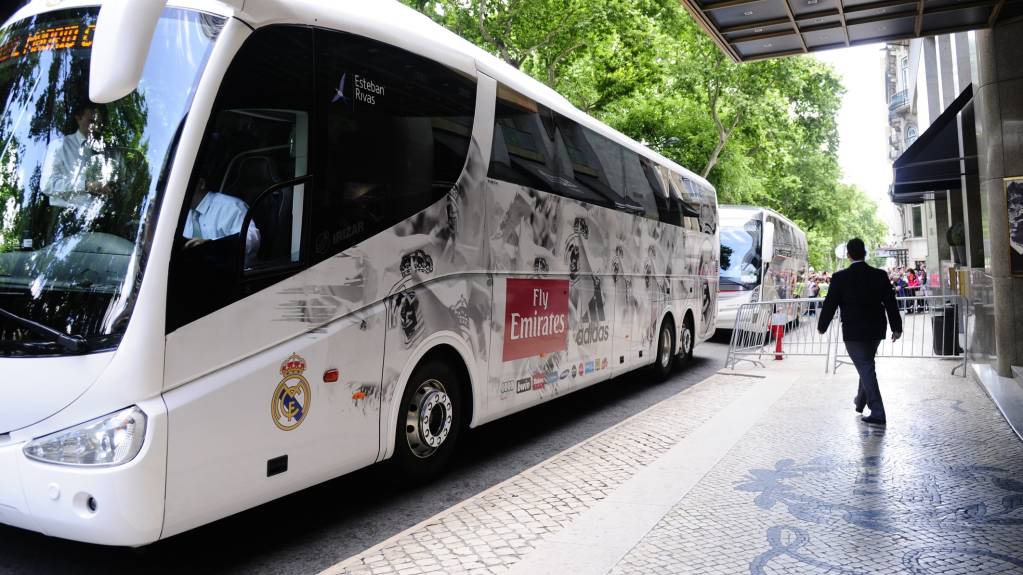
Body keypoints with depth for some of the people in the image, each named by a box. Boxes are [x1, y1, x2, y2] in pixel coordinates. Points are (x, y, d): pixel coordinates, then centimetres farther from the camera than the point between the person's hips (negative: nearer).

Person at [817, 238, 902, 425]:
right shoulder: (880, 275, -3)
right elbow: (891, 303, 0)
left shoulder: (840, 277, -12)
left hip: (853, 332, -4)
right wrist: (896, 327, 10)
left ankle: (877, 413, -3)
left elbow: (830, 304, -7)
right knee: (867, 365, 22)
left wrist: (822, 326, 6)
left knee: (865, 368, -1)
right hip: (875, 330, 4)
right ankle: (861, 401, 37)